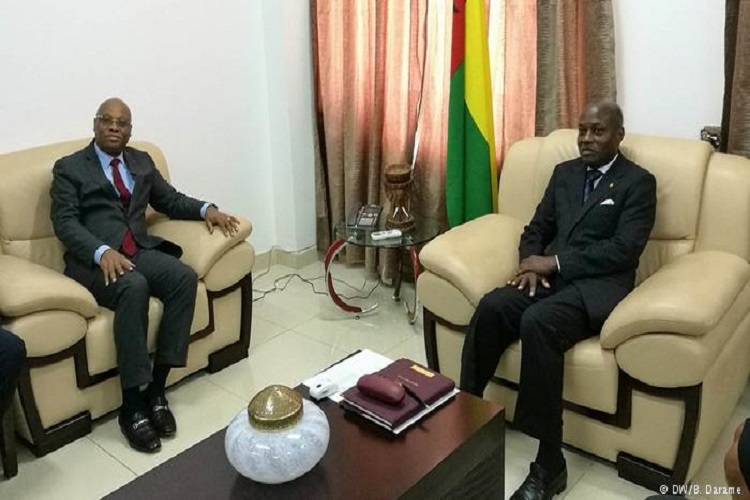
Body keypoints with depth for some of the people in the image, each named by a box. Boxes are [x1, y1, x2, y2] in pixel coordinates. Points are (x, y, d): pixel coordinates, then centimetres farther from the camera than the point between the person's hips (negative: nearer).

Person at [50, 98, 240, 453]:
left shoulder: (142, 161, 20)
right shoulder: (69, 168, 5)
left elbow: (170, 200, 23)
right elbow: (65, 223, -7)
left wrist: (206, 209, 1)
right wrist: (103, 252, -25)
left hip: (140, 251, 5)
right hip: (93, 259, -5)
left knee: (185, 277, -26)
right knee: (133, 287, -37)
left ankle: (156, 388, -21)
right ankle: (131, 405, -30)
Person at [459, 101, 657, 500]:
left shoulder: (638, 182, 2)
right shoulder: (564, 172, 20)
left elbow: (624, 250, -10)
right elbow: (537, 227, 18)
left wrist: (555, 261, -15)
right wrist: (530, 262, -5)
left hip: (600, 283, -5)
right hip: (550, 274, 6)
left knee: (537, 322, -35)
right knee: (490, 308, -25)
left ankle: (549, 463, -27)